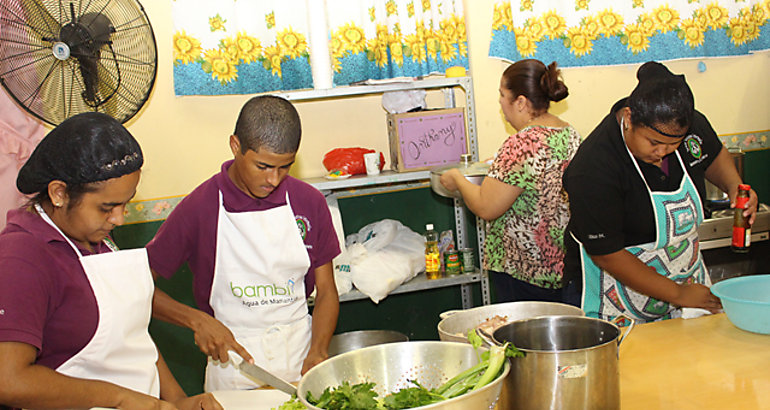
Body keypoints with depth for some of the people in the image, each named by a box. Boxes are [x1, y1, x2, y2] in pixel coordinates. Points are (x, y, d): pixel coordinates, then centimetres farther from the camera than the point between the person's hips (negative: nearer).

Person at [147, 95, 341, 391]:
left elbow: (326, 292, 7)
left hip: (299, 355, 2)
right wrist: (197, 320, -14)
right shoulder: (199, 208, -7)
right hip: (233, 358, -2)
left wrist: (318, 351, -9)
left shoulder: (309, 203, 2)